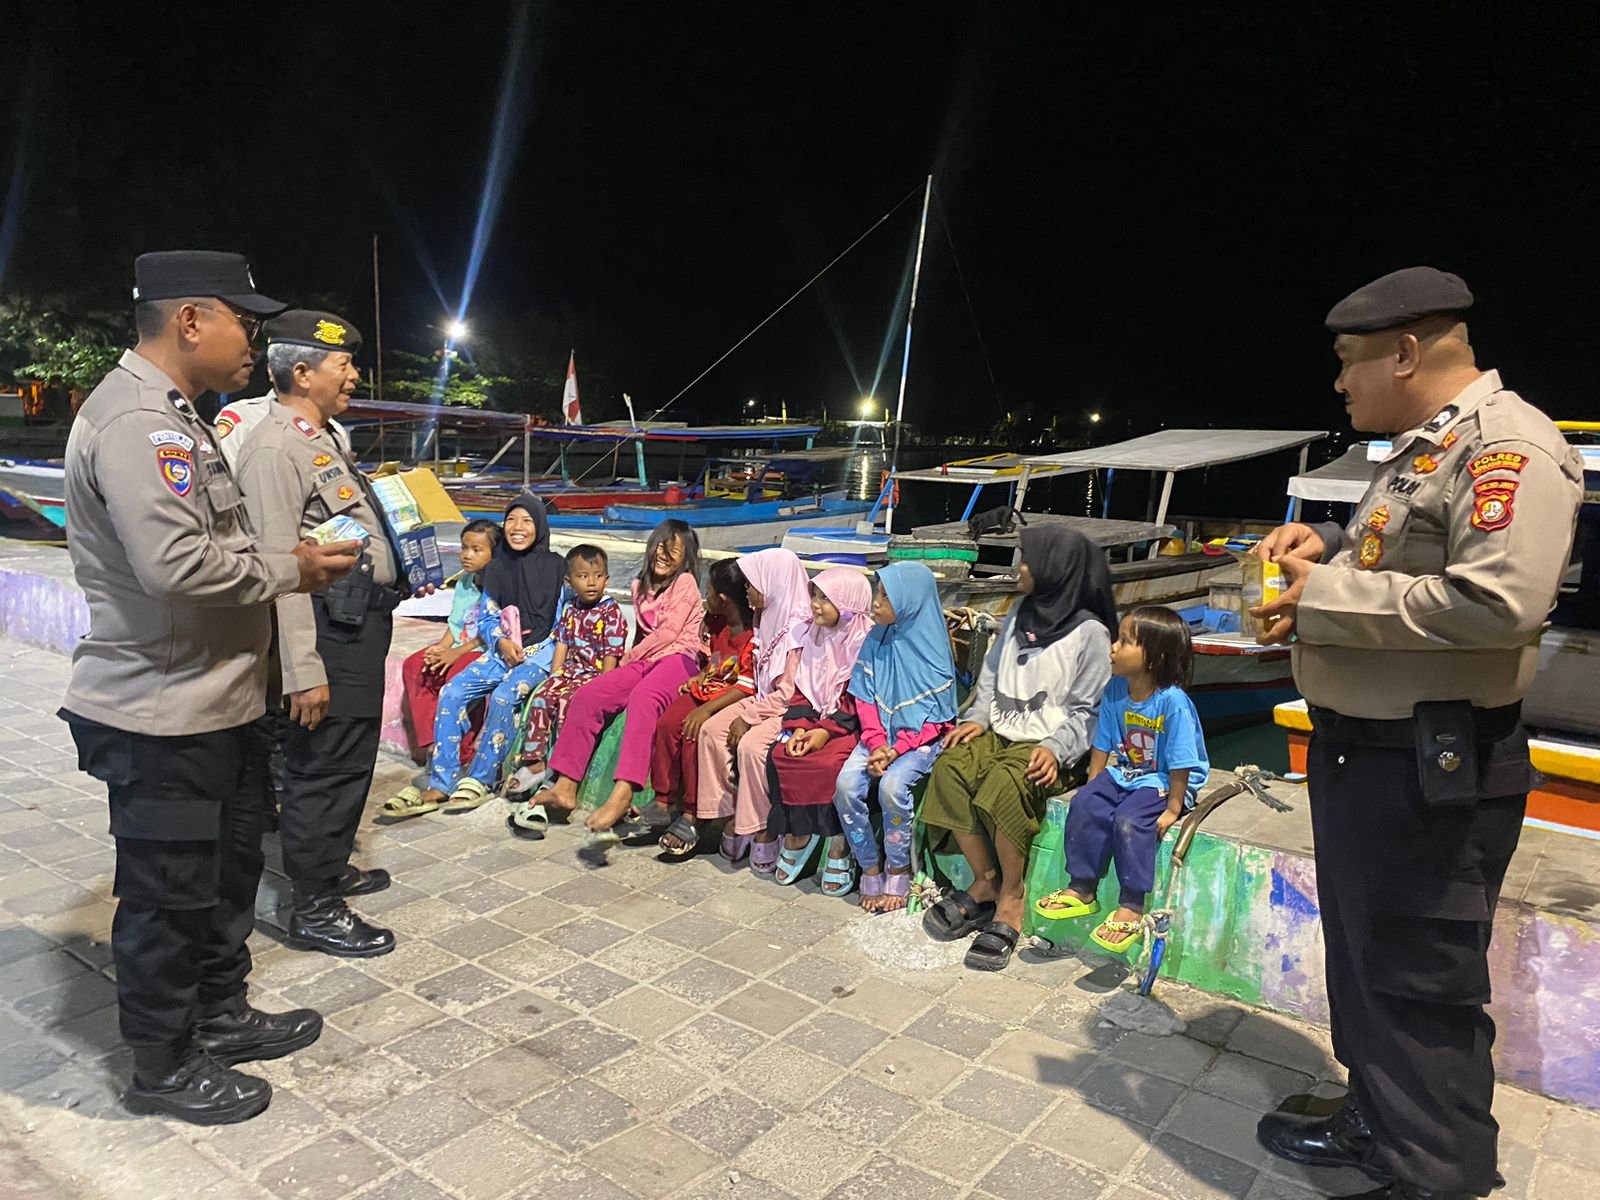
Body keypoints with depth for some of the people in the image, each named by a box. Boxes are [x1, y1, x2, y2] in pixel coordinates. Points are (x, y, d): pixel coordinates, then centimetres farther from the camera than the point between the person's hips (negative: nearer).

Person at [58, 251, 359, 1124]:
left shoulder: (171, 414, 15)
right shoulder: (135, 419, -20)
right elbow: (173, 565, -30)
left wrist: (289, 555, 8)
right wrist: (288, 569, -16)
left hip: (218, 702, 11)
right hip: (164, 717, -11)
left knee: (230, 869, 22)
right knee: (169, 896, 6)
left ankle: (221, 1017, 40)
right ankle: (164, 1067, 25)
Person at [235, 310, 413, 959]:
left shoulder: (322, 438, 15)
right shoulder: (275, 448, -17)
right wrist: (303, 671, -25)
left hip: (364, 620, 10)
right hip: (330, 630, -10)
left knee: (352, 758, 21)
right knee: (324, 765, 0)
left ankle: (332, 866, 38)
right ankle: (314, 909, 13)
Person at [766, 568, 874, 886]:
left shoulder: (866, 642, -9)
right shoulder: (813, 636, 11)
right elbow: (802, 690, 10)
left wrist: (827, 731, -21)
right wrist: (798, 727, -7)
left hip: (849, 726, -6)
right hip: (814, 720, 6)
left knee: (828, 762, -32)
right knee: (779, 755, -20)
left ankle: (837, 842, -13)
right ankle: (797, 833, -7)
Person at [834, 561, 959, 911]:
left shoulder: (932, 648, -10)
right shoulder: (875, 640, 3)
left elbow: (934, 716, -10)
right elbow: (865, 699, 4)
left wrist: (896, 750, -19)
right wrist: (877, 744, -11)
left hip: (921, 739, -4)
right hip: (880, 735, 5)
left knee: (892, 785, -30)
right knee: (847, 784, -21)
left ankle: (898, 873, -9)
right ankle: (870, 869, -4)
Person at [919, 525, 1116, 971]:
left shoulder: (1089, 633, -5)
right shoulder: (1018, 617, 15)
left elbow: (1087, 710, -6)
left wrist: (1055, 749, -21)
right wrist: (977, 718, 1)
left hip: (1047, 745, -6)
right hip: (1000, 731, 6)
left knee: (1003, 784, -35)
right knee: (949, 767, -23)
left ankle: (1010, 900, -17)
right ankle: (985, 881, -10)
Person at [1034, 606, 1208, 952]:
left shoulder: (1173, 702, -23)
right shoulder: (1115, 689, -3)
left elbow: (1181, 763, -20)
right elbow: (1102, 745, 7)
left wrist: (1172, 809, -19)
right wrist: (1093, 786, 2)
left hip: (1162, 782, -7)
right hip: (1123, 773, 7)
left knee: (1129, 820, -28)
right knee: (1084, 804, -14)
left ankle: (1132, 908, -14)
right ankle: (1081, 889, -1)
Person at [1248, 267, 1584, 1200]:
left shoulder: (1507, 444, -17)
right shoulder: (1421, 447, 15)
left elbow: (1501, 597, -30)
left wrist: (1327, 596, -22)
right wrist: (1329, 545, 8)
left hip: (1430, 773, -10)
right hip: (1361, 752, 10)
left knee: (1419, 982, 2)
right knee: (1361, 956, 21)